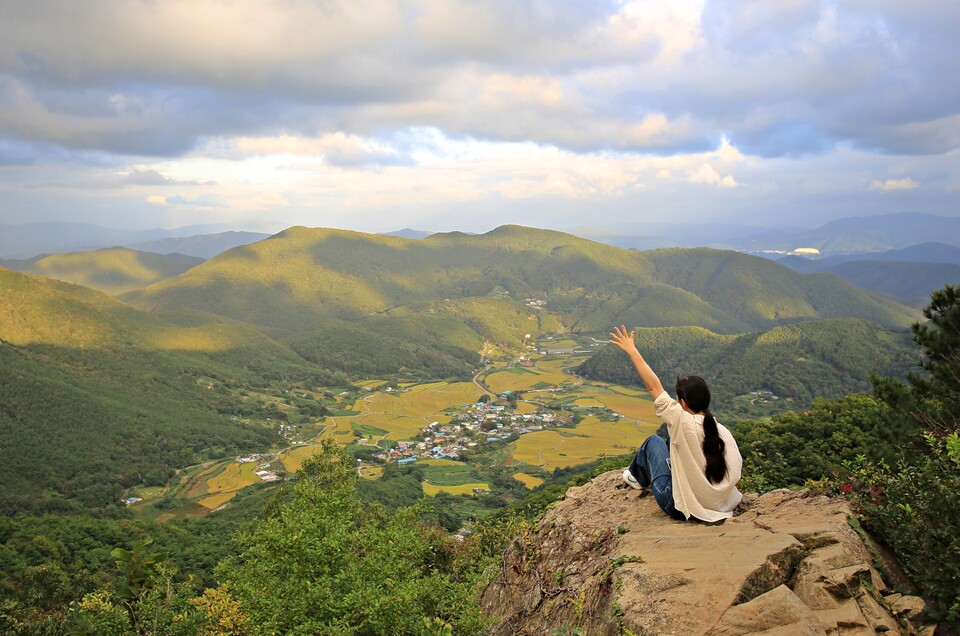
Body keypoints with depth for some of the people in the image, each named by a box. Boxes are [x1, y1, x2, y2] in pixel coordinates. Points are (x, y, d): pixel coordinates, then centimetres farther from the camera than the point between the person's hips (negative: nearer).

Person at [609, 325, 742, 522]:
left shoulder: (684, 423, -23)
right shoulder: (723, 432, -9)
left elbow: (654, 386, -19)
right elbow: (735, 472, -4)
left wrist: (632, 351, -13)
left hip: (682, 509, -5)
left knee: (653, 441, 14)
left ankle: (638, 477, 42)